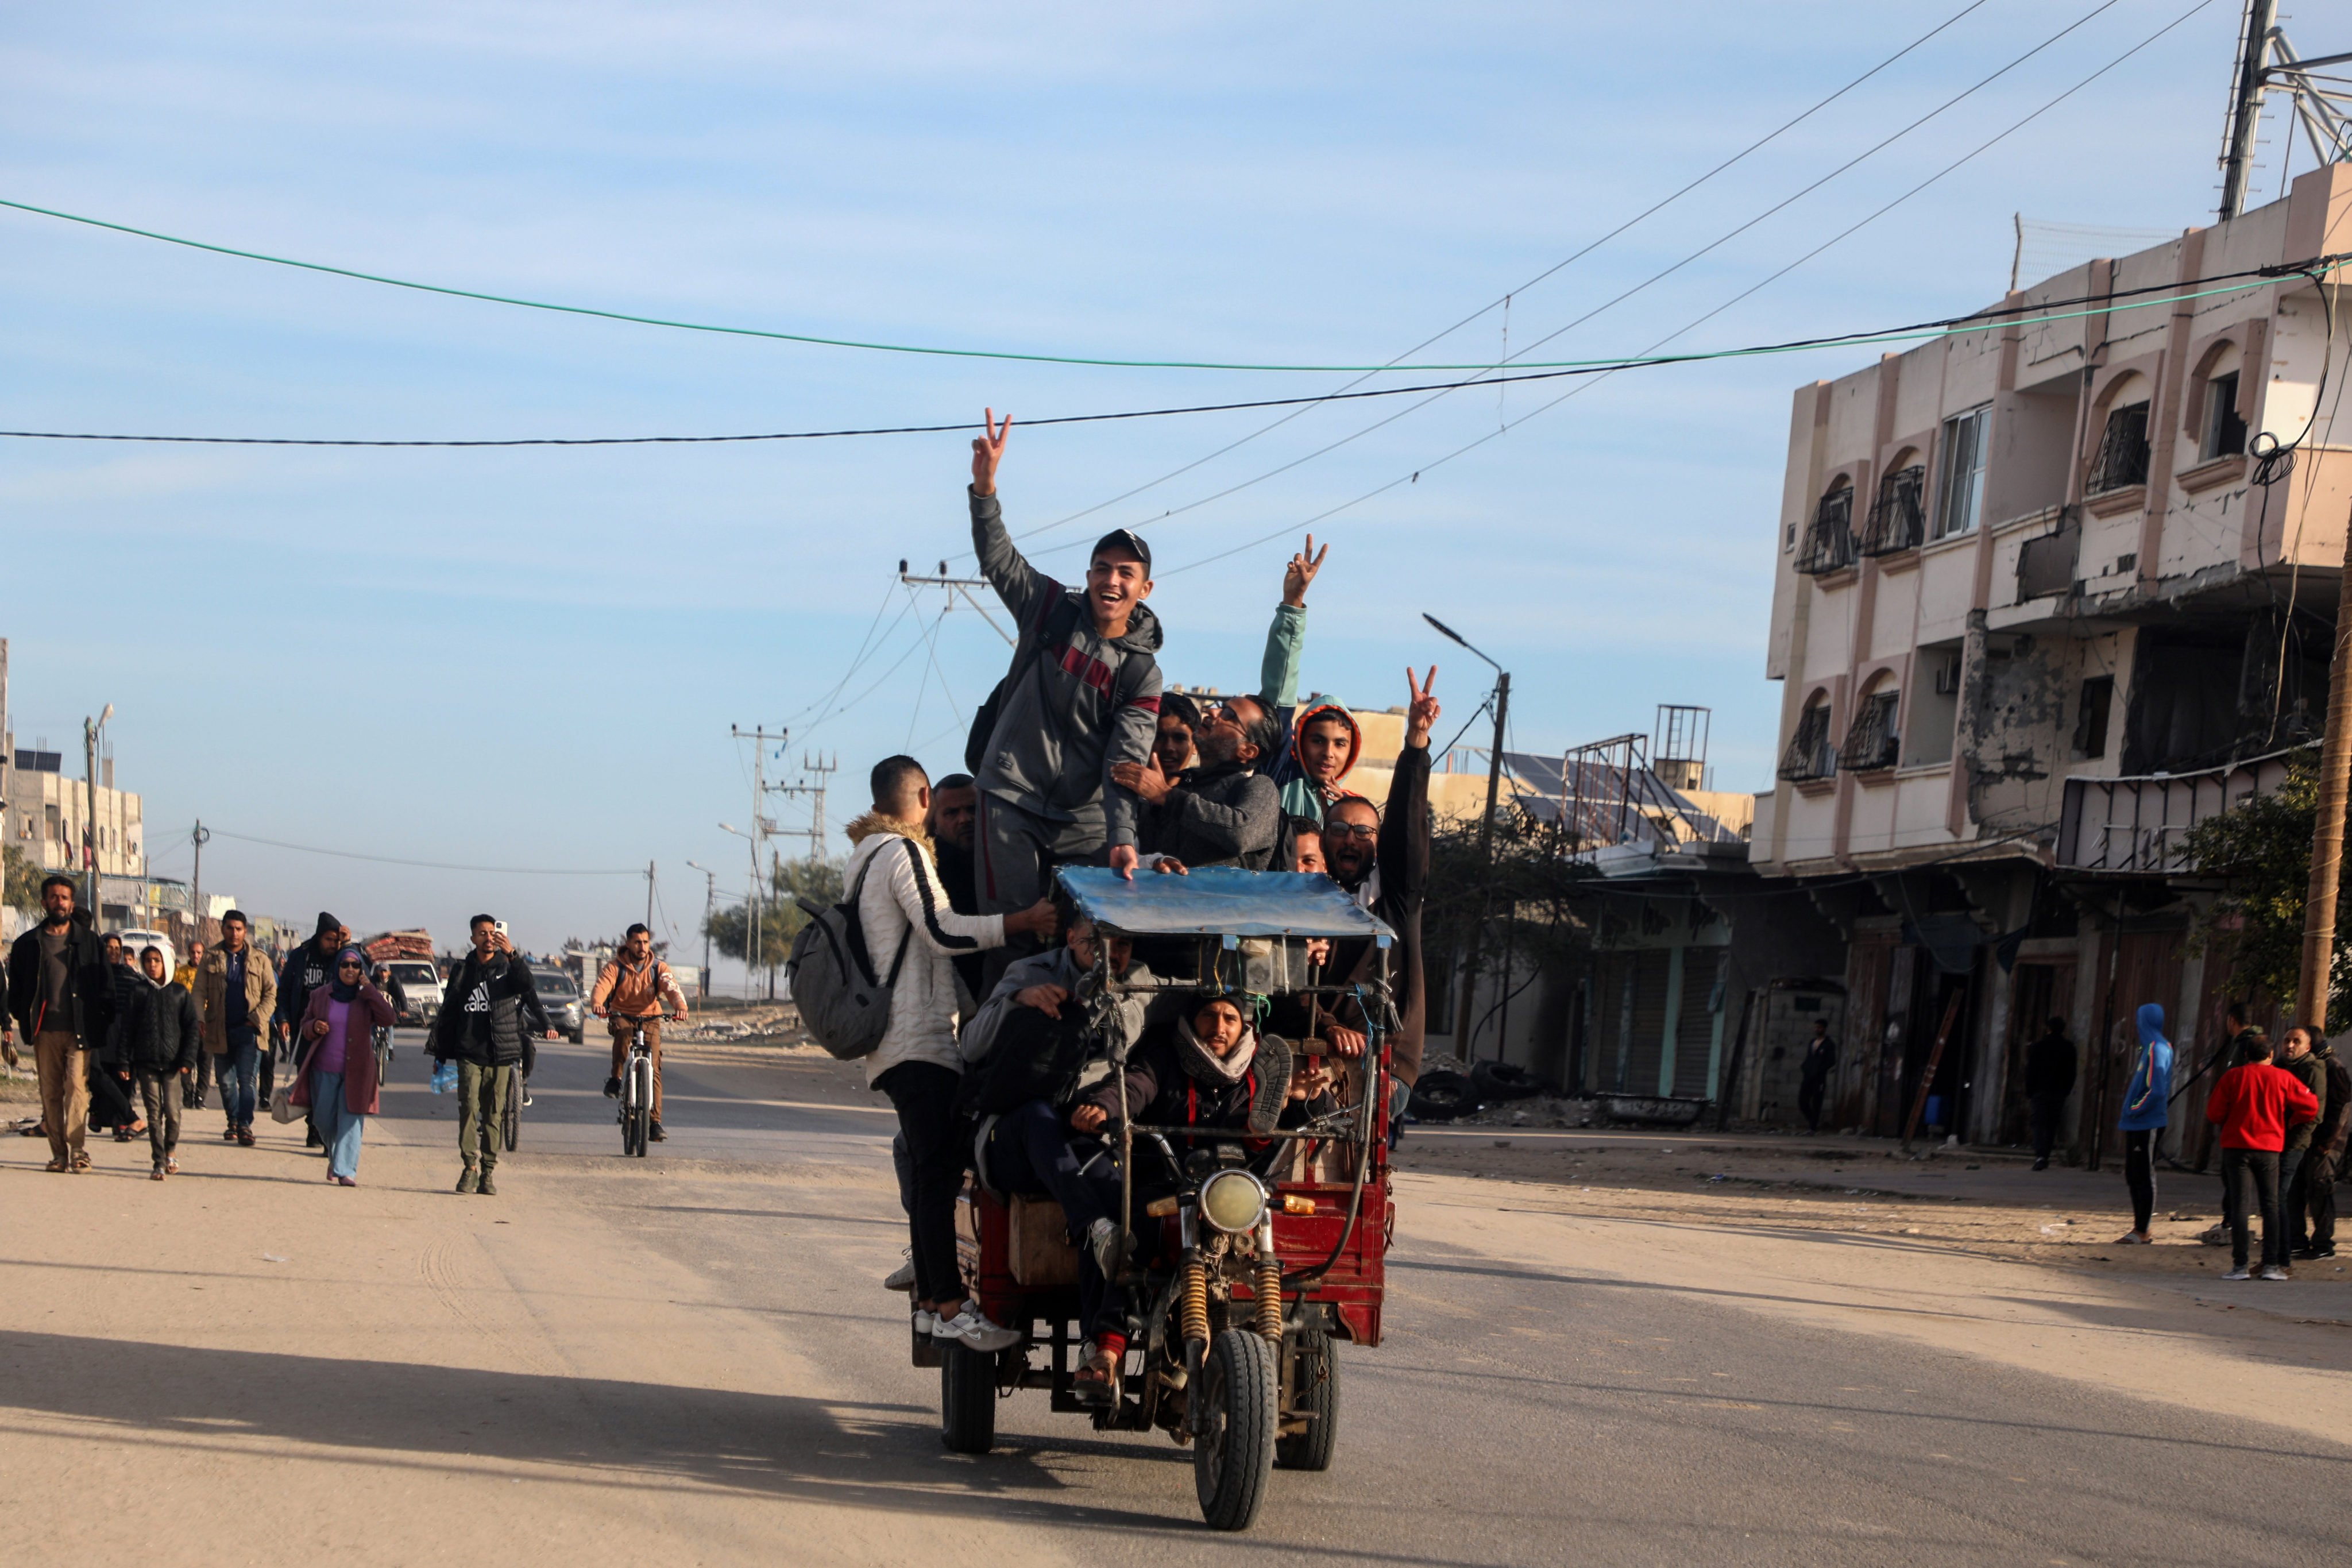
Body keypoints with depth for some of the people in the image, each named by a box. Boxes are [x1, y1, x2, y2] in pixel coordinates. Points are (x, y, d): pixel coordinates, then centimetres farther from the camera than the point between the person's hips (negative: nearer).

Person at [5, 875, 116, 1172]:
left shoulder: (89, 941, 8)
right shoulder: (28, 944, 11)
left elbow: (106, 985, 9)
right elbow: (16, 989, 15)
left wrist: (104, 1023, 2)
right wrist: (24, 1021, 4)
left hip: (80, 1030, -2)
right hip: (45, 1030, 2)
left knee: (77, 1086, -14)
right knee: (50, 1092, 2)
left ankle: (77, 1149, -16)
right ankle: (58, 1154, 6)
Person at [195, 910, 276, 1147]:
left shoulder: (260, 961, 7)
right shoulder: (211, 959, 8)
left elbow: (271, 994, 5)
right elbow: (199, 993, 5)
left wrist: (257, 1019, -9)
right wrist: (200, 1020, -11)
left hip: (248, 1031, -2)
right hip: (220, 1031, 2)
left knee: (247, 1079, -11)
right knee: (226, 1081, 10)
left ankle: (245, 1125, -8)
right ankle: (233, 1121, 26)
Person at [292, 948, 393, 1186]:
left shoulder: (368, 998, 1)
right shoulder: (321, 995, 6)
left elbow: (387, 1019, -16)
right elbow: (305, 1027, 13)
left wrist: (368, 988, -17)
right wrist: (314, 1027, -11)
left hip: (356, 1071, -2)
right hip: (324, 1070, 2)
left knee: (351, 1119, -9)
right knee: (324, 1120, 7)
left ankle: (346, 1170, -10)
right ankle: (335, 1157, 33)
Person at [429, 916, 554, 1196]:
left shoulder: (508, 966, 7)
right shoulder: (463, 972, 10)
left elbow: (527, 988, -15)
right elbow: (448, 1015, 15)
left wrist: (512, 955, -26)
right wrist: (441, 1055, 14)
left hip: (501, 1055, 0)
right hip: (470, 1054, 0)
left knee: (494, 1115, 2)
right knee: (469, 1108, -13)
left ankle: (487, 1173, 7)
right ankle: (470, 1167, -9)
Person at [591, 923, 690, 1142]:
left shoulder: (658, 968, -2)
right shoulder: (615, 967, -6)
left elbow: (672, 988, -18)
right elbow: (601, 986, -22)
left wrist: (681, 1007, -40)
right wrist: (597, 1003, -46)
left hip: (650, 1019, 1)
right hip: (622, 1016, -1)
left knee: (654, 1069, -9)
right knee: (623, 1033, -38)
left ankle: (655, 1122, -7)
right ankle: (615, 1079, -20)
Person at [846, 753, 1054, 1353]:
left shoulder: (863, 857, 20)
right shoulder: (904, 852, -10)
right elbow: (940, 931, -19)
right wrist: (1022, 921, -24)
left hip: (892, 1039, 10)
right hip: (919, 1037, -10)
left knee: (929, 1168, 11)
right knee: (941, 1167, -14)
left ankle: (930, 1298, 12)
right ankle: (951, 1305, -19)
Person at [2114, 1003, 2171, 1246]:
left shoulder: (2157, 1050, -17)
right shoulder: (2149, 1046, 14)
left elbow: (2156, 1091, -24)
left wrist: (2134, 1110, -15)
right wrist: (2129, 1111, 15)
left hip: (2147, 1124, -10)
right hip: (2138, 1125, 10)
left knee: (2144, 1176, -4)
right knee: (2133, 1175, 14)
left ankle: (2142, 1232, -1)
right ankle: (2139, 1229, 20)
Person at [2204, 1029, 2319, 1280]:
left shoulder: (2233, 1077, -1)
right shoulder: (2283, 1078, 1)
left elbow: (2214, 1113, -1)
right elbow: (2311, 1106, 0)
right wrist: (2289, 1124, 16)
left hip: (2237, 1146, -1)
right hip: (2270, 1148, 1)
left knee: (2241, 1203, -1)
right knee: (2271, 1204, 7)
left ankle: (2240, 1265, -6)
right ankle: (2272, 1265, 2)